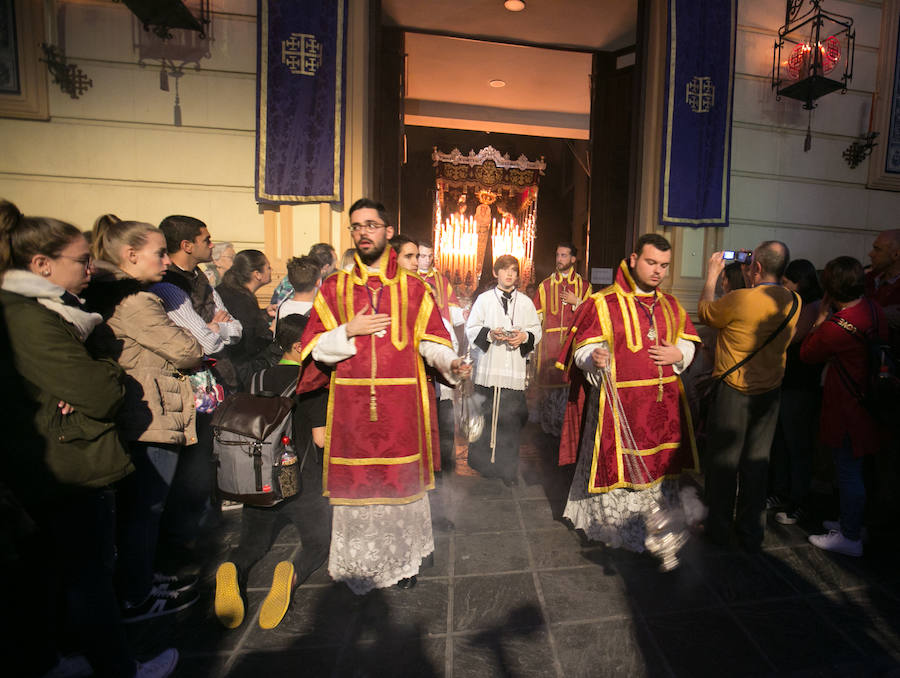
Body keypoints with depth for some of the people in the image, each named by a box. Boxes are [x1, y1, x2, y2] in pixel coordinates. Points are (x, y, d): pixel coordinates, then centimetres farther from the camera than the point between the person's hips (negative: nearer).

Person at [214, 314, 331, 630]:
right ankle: (292, 572, -15)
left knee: (250, 545, 24)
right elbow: (321, 438, -15)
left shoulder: (259, 378, 5)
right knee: (317, 543, 17)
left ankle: (232, 570, -10)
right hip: (302, 481, -4)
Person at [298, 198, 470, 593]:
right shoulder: (334, 287, 7)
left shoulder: (413, 287, 5)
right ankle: (357, 564, 29)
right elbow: (315, 347, 6)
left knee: (401, 479, 8)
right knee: (355, 483, 8)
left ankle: (402, 559, 29)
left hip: (401, 403, 0)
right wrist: (350, 331, -11)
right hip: (352, 403, 1)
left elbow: (431, 340, 4)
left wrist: (450, 363, -15)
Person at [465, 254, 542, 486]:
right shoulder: (484, 299, 7)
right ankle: (479, 463, 22)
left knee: (512, 420, 1)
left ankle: (508, 470, 14)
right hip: (487, 369, -1)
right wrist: (490, 334, -13)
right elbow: (471, 329, 4)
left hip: (515, 371, 1)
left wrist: (524, 336, -8)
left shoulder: (526, 302, 12)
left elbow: (537, 330, 14)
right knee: (483, 417, 4)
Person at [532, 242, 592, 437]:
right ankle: (550, 426, 10)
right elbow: (536, 316, 11)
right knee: (550, 382, -3)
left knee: (571, 382, -7)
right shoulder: (545, 285, 13)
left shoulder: (584, 285, 12)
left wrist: (576, 302, -6)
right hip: (550, 343, 1)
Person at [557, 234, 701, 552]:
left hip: (664, 403, 6)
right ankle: (613, 524, 23)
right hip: (618, 403, -5)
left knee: (659, 464, 15)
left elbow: (689, 342, 19)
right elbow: (582, 349, -10)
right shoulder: (602, 303, -8)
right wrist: (595, 358, -32)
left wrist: (678, 354, -4)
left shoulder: (671, 305, 10)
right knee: (618, 465, 2)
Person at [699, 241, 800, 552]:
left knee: (724, 461, 9)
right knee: (757, 462, 15)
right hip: (770, 392, 5)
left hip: (733, 392, -5)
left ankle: (719, 528, 23)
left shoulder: (740, 299, -22)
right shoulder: (794, 302, -3)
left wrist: (712, 275, 10)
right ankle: (752, 532, 27)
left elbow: (705, 312, -3)